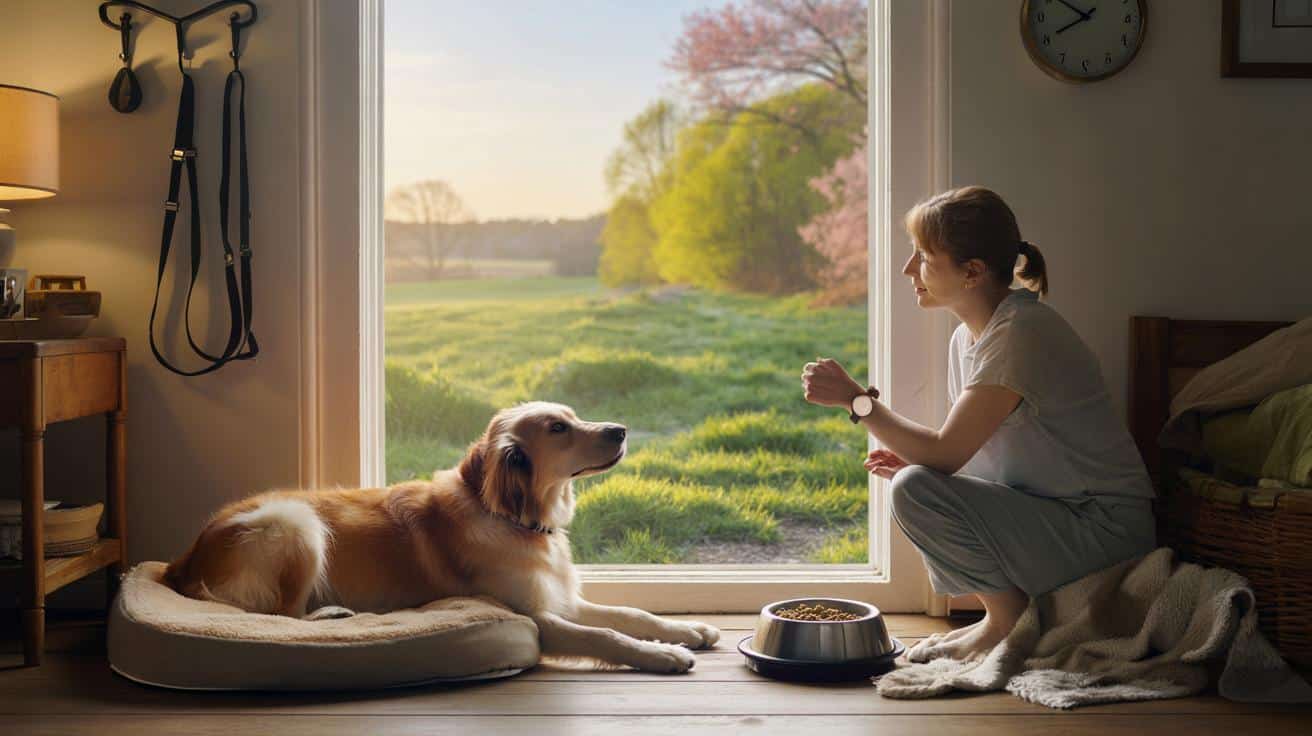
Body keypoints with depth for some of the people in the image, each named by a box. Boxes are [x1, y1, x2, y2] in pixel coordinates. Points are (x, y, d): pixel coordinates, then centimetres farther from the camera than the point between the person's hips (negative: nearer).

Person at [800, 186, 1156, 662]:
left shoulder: (1020, 335, -20)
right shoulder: (968, 337, 8)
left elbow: (945, 453, -25)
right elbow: (974, 455, 16)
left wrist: (855, 398, -18)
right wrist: (911, 460, 1)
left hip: (1102, 530, -10)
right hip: (1054, 516, 10)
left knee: (914, 491, -22)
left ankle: (1009, 621, -4)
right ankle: (1014, 607, 12)